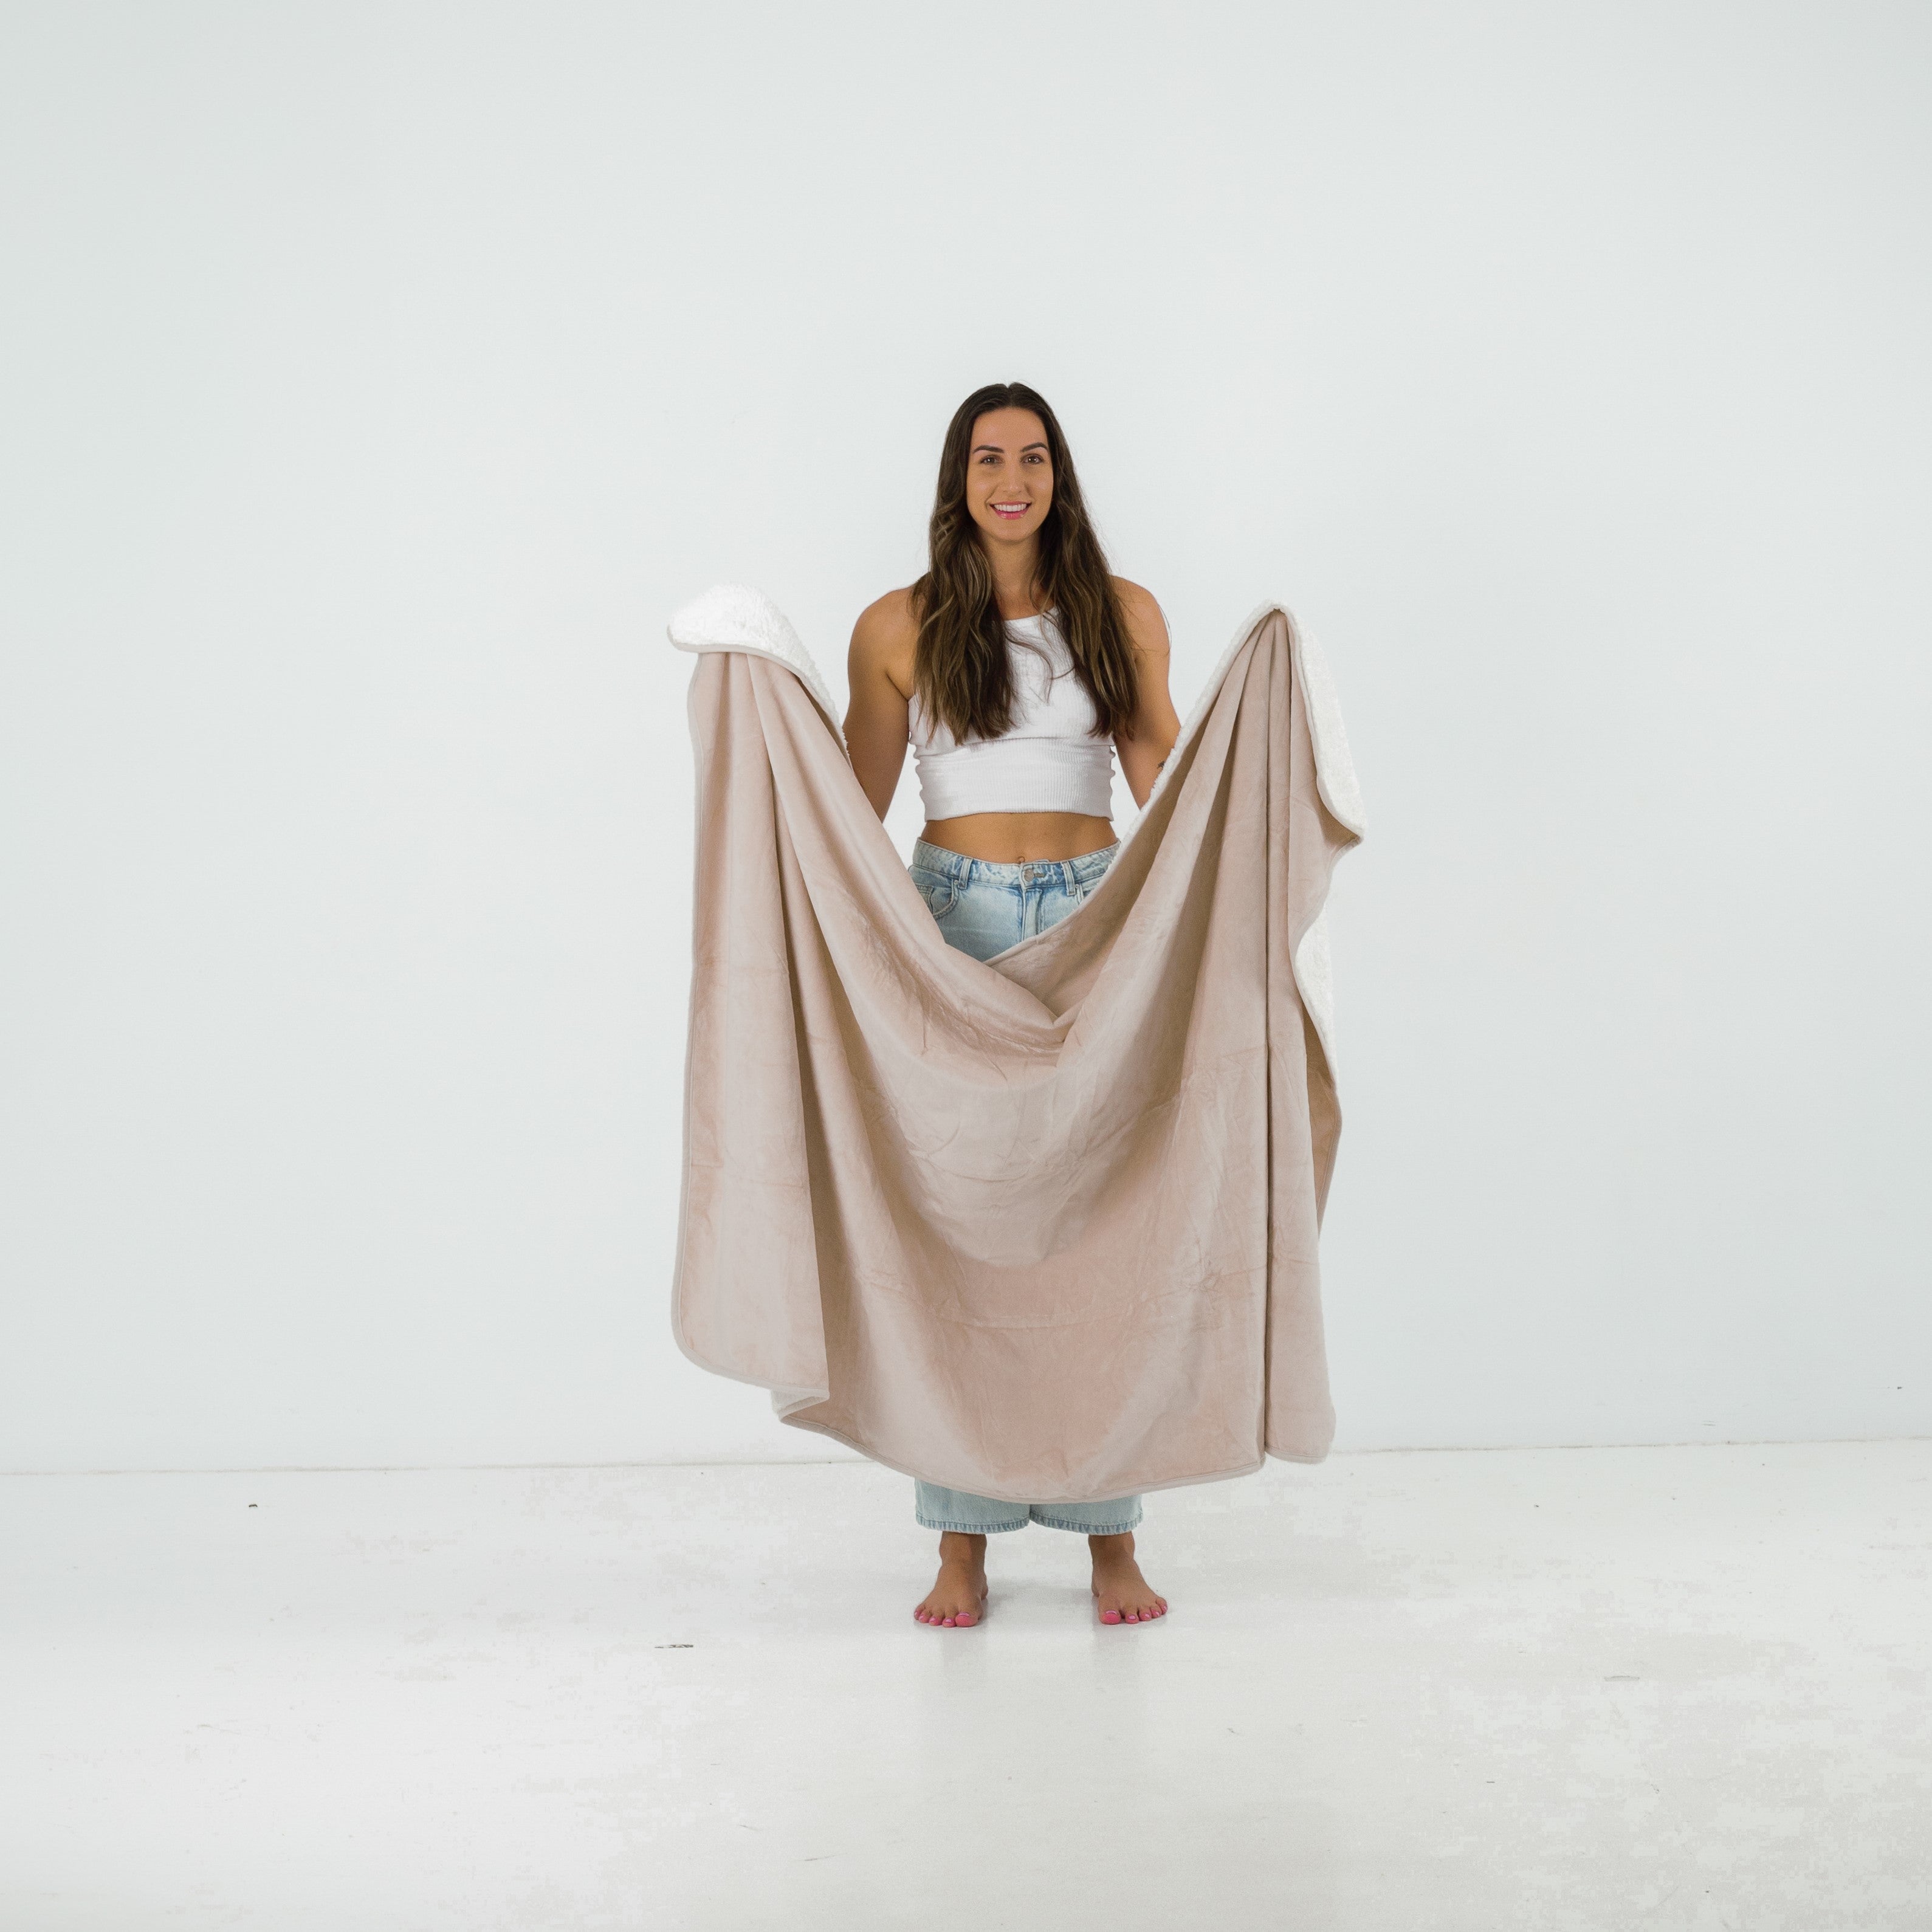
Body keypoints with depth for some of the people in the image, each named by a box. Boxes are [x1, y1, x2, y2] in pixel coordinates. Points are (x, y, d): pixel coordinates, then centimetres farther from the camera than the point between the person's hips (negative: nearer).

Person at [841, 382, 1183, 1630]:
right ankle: (964, 1545, 7)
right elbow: (857, 807, 7)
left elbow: (1165, 783, 7)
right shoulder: (900, 627, 5)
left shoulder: (1123, 614, 8)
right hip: (955, 922, -1)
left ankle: (1112, 1539, 9)